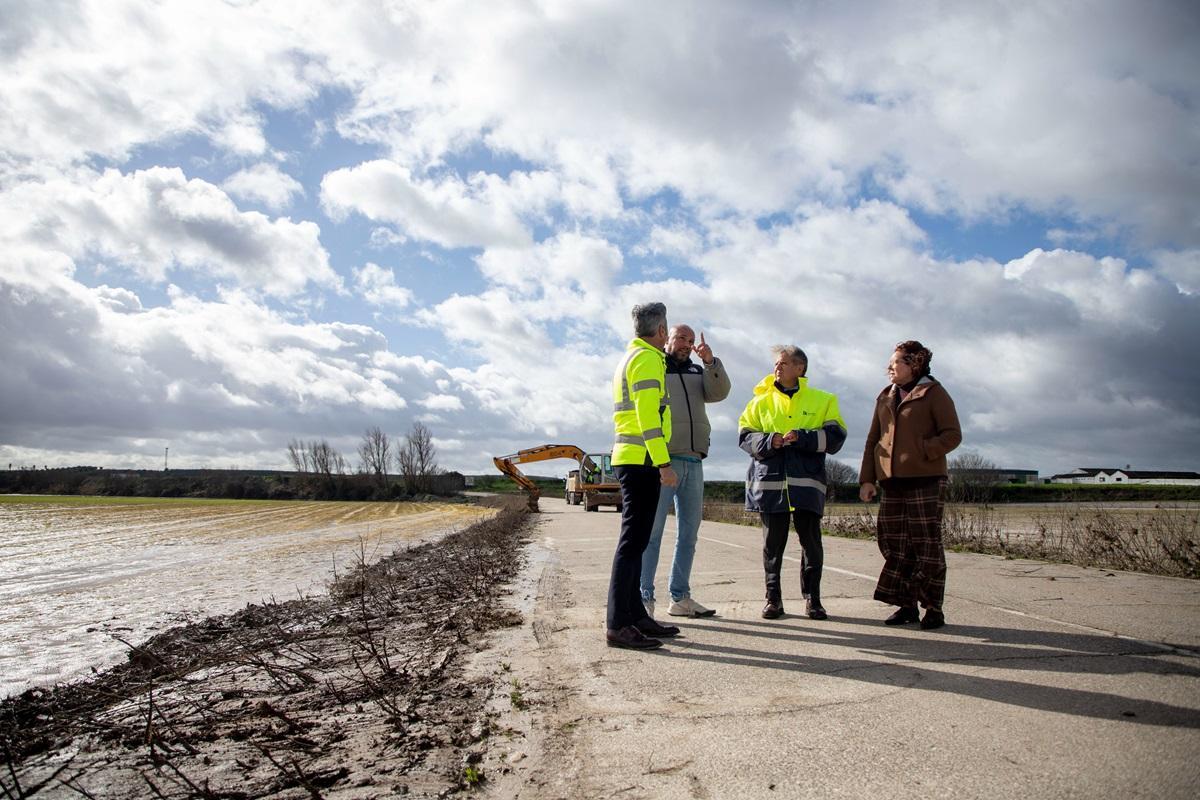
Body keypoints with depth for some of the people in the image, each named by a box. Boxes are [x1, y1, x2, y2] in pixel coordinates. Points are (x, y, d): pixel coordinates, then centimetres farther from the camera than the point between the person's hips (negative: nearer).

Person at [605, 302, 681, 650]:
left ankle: (635, 614, 17)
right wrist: (664, 463, -21)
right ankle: (618, 624, -10)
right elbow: (648, 416, -18)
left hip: (627, 459, 10)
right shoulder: (648, 359, -9)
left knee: (635, 539, 11)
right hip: (642, 460, -10)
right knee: (633, 539, -11)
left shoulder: (627, 359, 22)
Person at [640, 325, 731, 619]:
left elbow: (719, 392, 1)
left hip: (693, 463, 6)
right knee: (652, 531, -7)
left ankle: (680, 598, 15)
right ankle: (644, 598, -5)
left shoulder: (698, 372, 20)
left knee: (689, 533, 8)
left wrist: (710, 361, -14)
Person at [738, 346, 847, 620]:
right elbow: (744, 436, 5)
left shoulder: (822, 400, 8)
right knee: (773, 542, 5)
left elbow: (835, 437, -1)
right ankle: (773, 598, 16)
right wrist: (768, 442, -14)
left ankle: (812, 598, 17)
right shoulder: (761, 401, 12)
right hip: (769, 480, 1)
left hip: (807, 482, -1)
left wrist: (801, 438, -15)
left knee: (811, 541, 2)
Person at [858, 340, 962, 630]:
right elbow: (872, 441, 17)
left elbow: (952, 435, -5)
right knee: (894, 543, 5)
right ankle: (907, 606, 14)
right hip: (892, 481, 6)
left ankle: (934, 609, 8)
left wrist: (920, 452, -17)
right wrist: (867, 479, 9)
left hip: (925, 480, -6)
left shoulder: (934, 393, 1)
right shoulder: (885, 398, 18)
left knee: (927, 544, -3)